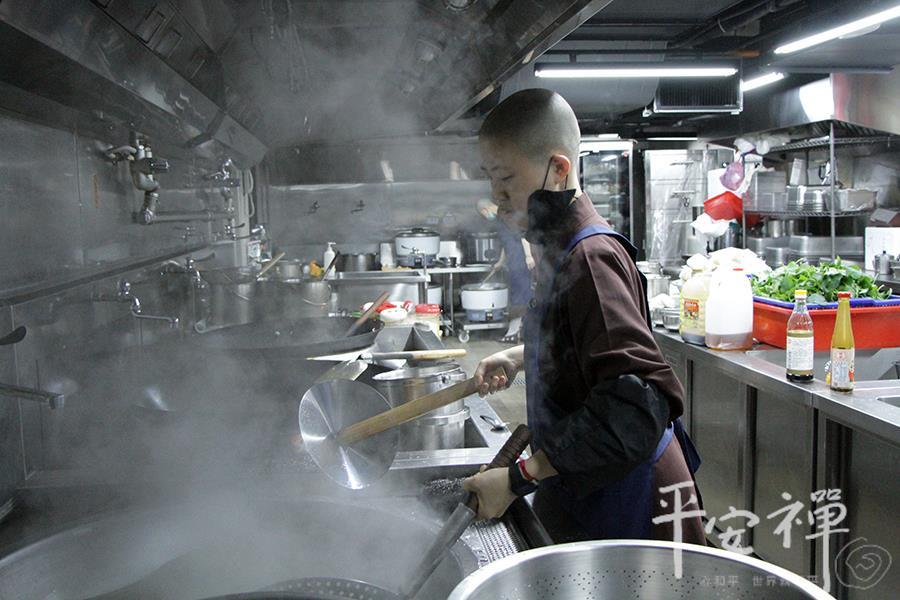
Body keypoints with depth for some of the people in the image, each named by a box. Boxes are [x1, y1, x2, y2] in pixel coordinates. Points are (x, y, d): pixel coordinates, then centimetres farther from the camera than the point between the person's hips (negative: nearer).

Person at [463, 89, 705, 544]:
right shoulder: (561, 247, 6)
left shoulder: (590, 256, -24)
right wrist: (520, 357, 9)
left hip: (624, 495, -9)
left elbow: (636, 407, -32)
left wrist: (519, 478, -28)